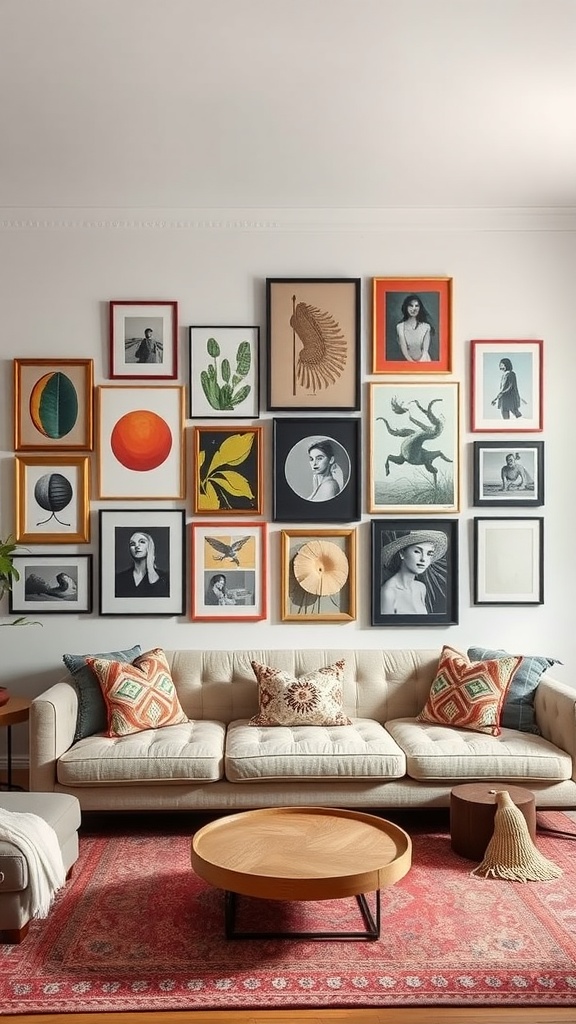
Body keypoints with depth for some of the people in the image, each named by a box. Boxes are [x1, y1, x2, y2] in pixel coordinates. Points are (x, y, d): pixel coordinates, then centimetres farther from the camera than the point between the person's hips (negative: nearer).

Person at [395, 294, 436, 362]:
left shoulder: (426, 327, 1)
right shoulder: (400, 327, 2)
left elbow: (425, 350, -5)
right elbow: (404, 350, -4)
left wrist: (420, 363, -19)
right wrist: (412, 362, -17)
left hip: (423, 361, 0)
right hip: (408, 361, 0)